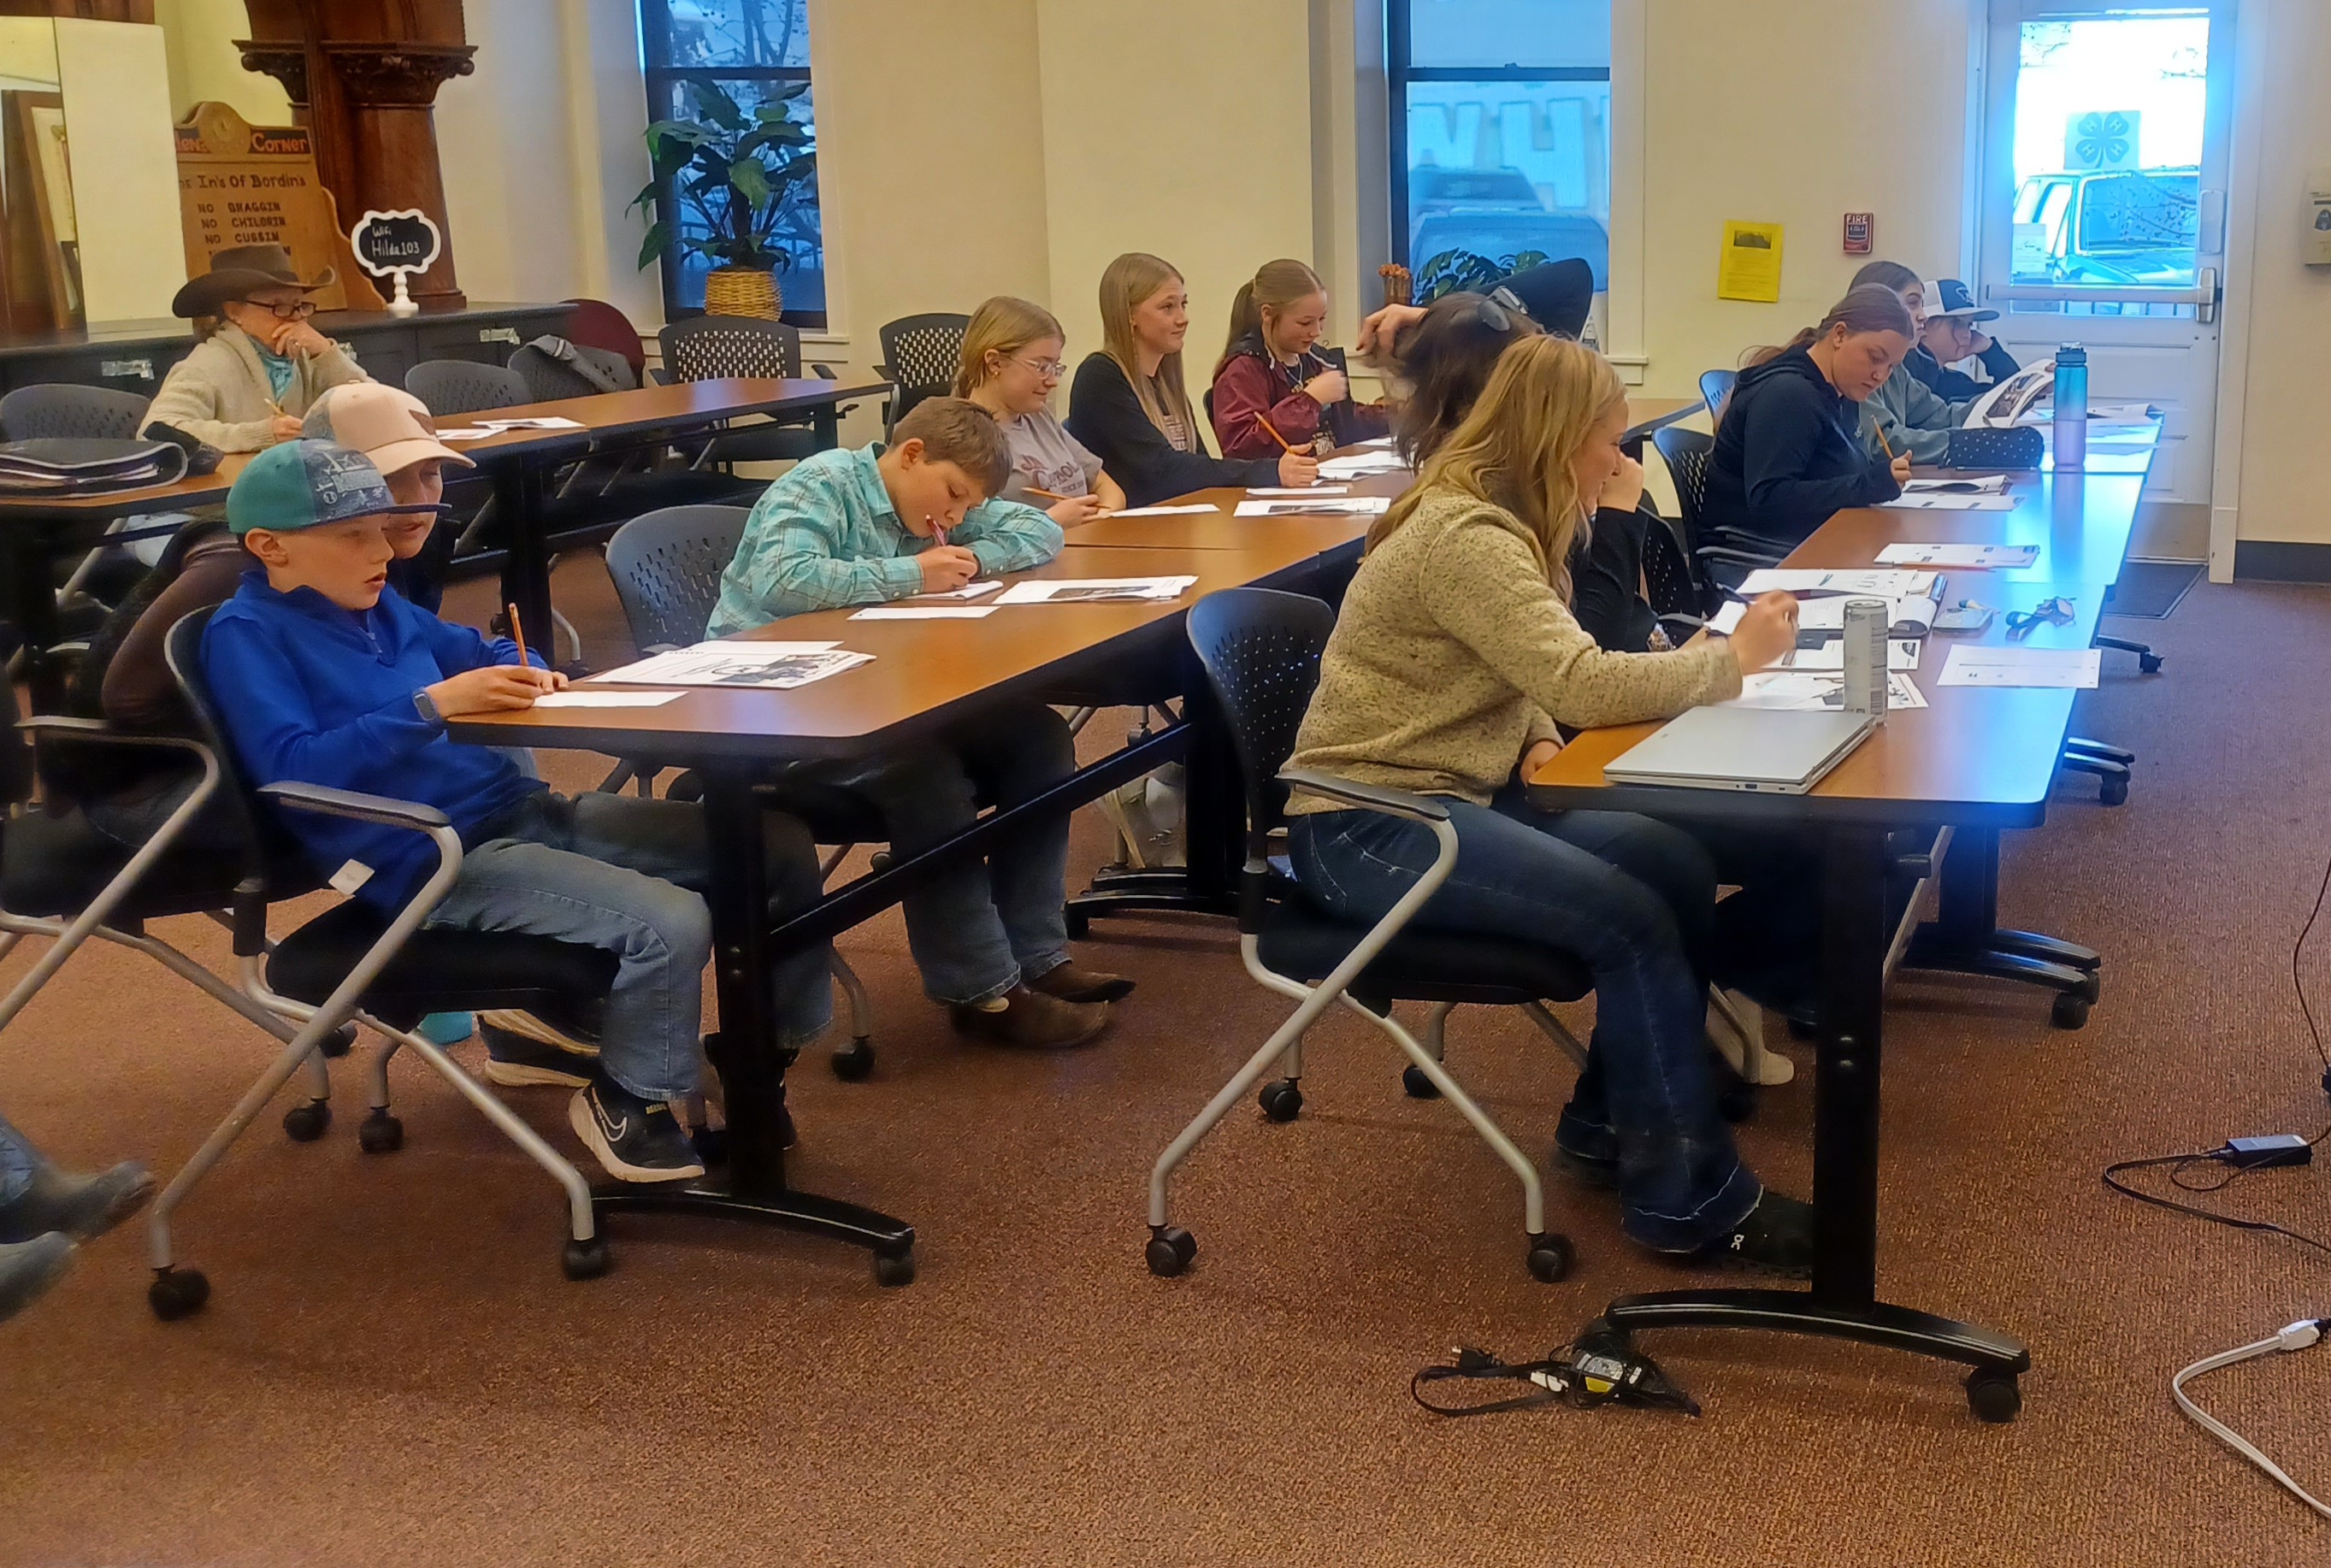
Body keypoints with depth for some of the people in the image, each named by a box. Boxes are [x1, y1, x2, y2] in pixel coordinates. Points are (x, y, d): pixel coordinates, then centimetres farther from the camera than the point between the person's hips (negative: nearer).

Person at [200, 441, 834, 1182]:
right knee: (668, 925, -29)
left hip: (521, 808, 9)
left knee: (779, 845, 1)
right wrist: (432, 704, -27)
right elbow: (293, 768, -22)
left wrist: (524, 673, 7)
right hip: (436, 861, -9)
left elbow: (474, 652, 31)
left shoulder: (375, 604, 15)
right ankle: (626, 1100, -1)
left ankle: (780, 1039, 18)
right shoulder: (246, 634, -7)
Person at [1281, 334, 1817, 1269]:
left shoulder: (1497, 521, 12)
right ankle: (1686, 1199, -8)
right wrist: (1733, 659, -14)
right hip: (1366, 828, -10)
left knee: (1679, 870, -4)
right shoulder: (1464, 538, -20)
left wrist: (1538, 741, -5)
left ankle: (1609, 1123, 9)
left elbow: (1527, 678, 18)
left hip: (1448, 791, 10)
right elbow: (1580, 683, -27)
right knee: (1632, 921, -21)